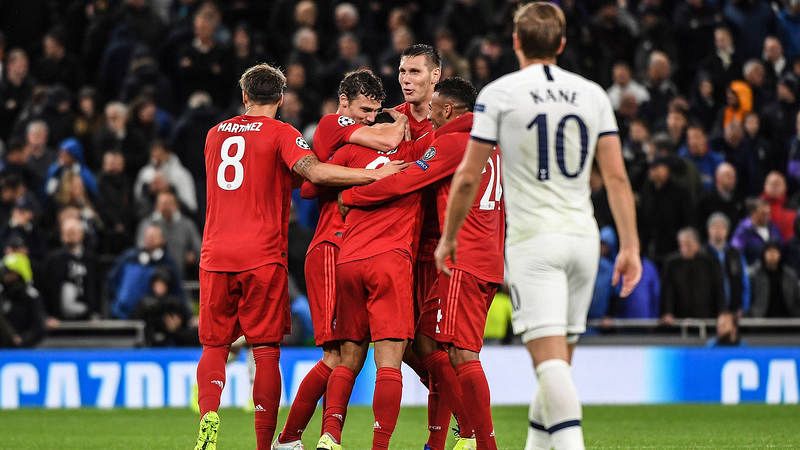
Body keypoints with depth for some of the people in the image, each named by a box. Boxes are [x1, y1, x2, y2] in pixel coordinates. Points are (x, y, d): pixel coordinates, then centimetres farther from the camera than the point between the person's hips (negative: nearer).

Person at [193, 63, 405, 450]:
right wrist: (375, 175, -15)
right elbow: (315, 172, -17)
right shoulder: (279, 134, -1)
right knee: (266, 349, 1)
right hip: (262, 255, -3)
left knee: (213, 346, 8)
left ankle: (209, 415, -17)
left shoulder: (215, 134, 15)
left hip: (215, 255, 3)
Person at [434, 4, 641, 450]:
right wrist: (631, 246, 6)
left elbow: (468, 177, -1)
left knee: (550, 355, -12)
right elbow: (617, 176, 4)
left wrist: (448, 237, 11)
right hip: (583, 235, 4)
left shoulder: (499, 94, -2)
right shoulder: (593, 94, 8)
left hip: (533, 238, -4)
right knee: (560, 358, 14)